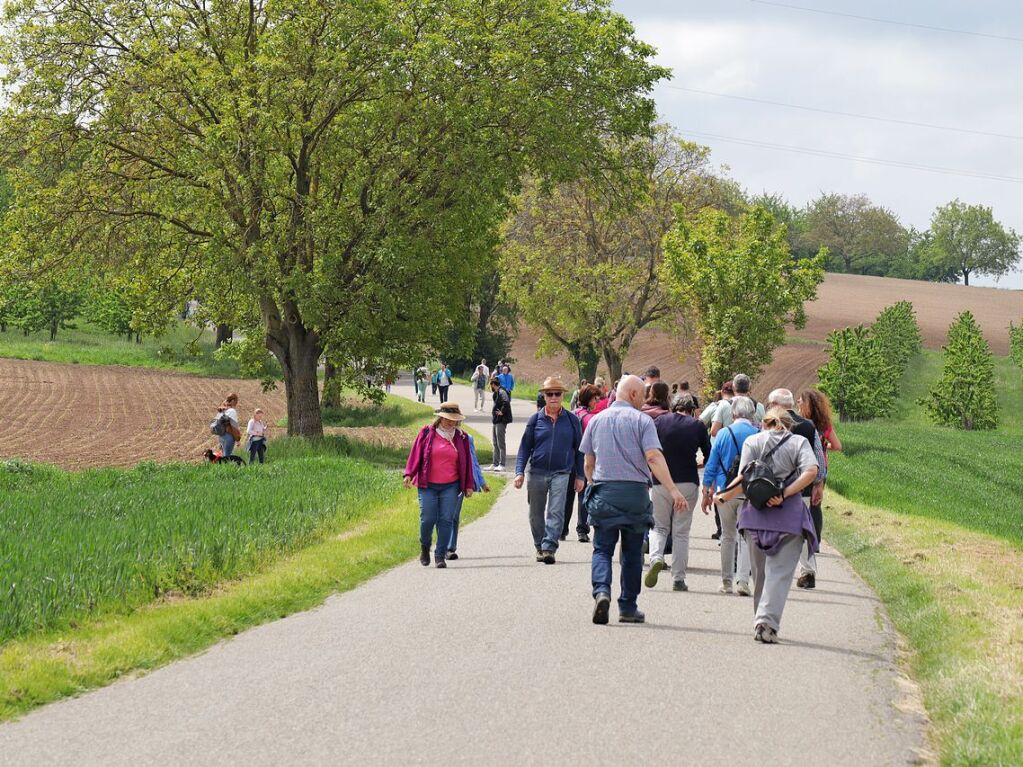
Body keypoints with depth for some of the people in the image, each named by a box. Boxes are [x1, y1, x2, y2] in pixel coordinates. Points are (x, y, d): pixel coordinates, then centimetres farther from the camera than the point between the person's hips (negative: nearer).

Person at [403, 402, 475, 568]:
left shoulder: (461, 438, 10)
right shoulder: (426, 433, 3)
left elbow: (467, 462, 14)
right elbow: (416, 454, 3)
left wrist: (469, 485, 12)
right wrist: (409, 474, -8)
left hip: (451, 486, 2)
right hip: (428, 486, -1)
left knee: (446, 520, -6)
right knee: (428, 519, -6)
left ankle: (440, 555, 1)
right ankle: (424, 547, 23)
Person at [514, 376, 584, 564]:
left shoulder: (572, 420, 3)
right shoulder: (535, 419, 3)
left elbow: (578, 449, 9)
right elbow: (525, 447, 6)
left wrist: (579, 476, 7)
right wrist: (520, 472, -4)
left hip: (561, 473, -1)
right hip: (536, 472, 2)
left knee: (556, 512, -14)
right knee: (536, 514, 10)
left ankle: (549, 548, -18)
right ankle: (539, 547, 25)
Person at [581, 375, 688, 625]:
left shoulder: (597, 420, 10)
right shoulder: (641, 420, -4)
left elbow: (589, 462, 14)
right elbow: (653, 458, -15)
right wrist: (673, 490, -20)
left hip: (604, 491, 2)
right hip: (635, 491, -2)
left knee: (602, 548, 4)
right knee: (632, 553, 9)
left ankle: (601, 591, -22)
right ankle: (628, 608, 13)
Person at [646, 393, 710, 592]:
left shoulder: (660, 421, 1)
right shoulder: (697, 426, 0)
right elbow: (709, 455, 6)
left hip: (661, 482, 0)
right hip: (688, 483, 0)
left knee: (659, 526, 15)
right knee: (681, 532, 7)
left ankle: (656, 557, -14)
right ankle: (678, 579, 5)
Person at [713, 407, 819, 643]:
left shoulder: (752, 441, 6)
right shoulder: (799, 442, 6)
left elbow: (744, 479, -4)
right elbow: (811, 471, -12)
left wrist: (723, 497, 10)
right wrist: (785, 494, -12)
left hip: (756, 512, 2)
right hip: (790, 515, -2)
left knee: (760, 571, 14)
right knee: (780, 571, -4)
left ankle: (761, 622, 21)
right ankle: (767, 622, -19)